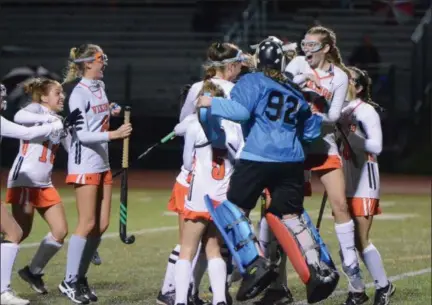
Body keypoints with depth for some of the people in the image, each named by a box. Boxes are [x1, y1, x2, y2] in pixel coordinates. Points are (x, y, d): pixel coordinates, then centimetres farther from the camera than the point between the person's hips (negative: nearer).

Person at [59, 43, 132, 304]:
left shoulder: (100, 86, 12)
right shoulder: (79, 92, -14)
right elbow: (82, 134, -21)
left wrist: (110, 112, 12)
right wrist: (114, 134, -29)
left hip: (102, 163, 9)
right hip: (84, 163, -9)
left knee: (102, 224, 6)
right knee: (87, 224, -8)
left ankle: (81, 277, 14)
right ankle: (69, 282, 0)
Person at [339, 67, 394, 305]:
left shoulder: (366, 111, -8)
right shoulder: (339, 111, 11)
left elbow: (376, 146, -16)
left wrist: (349, 135, -25)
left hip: (363, 183, -7)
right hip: (344, 182, 7)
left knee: (361, 240, -6)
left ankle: (383, 286, 10)